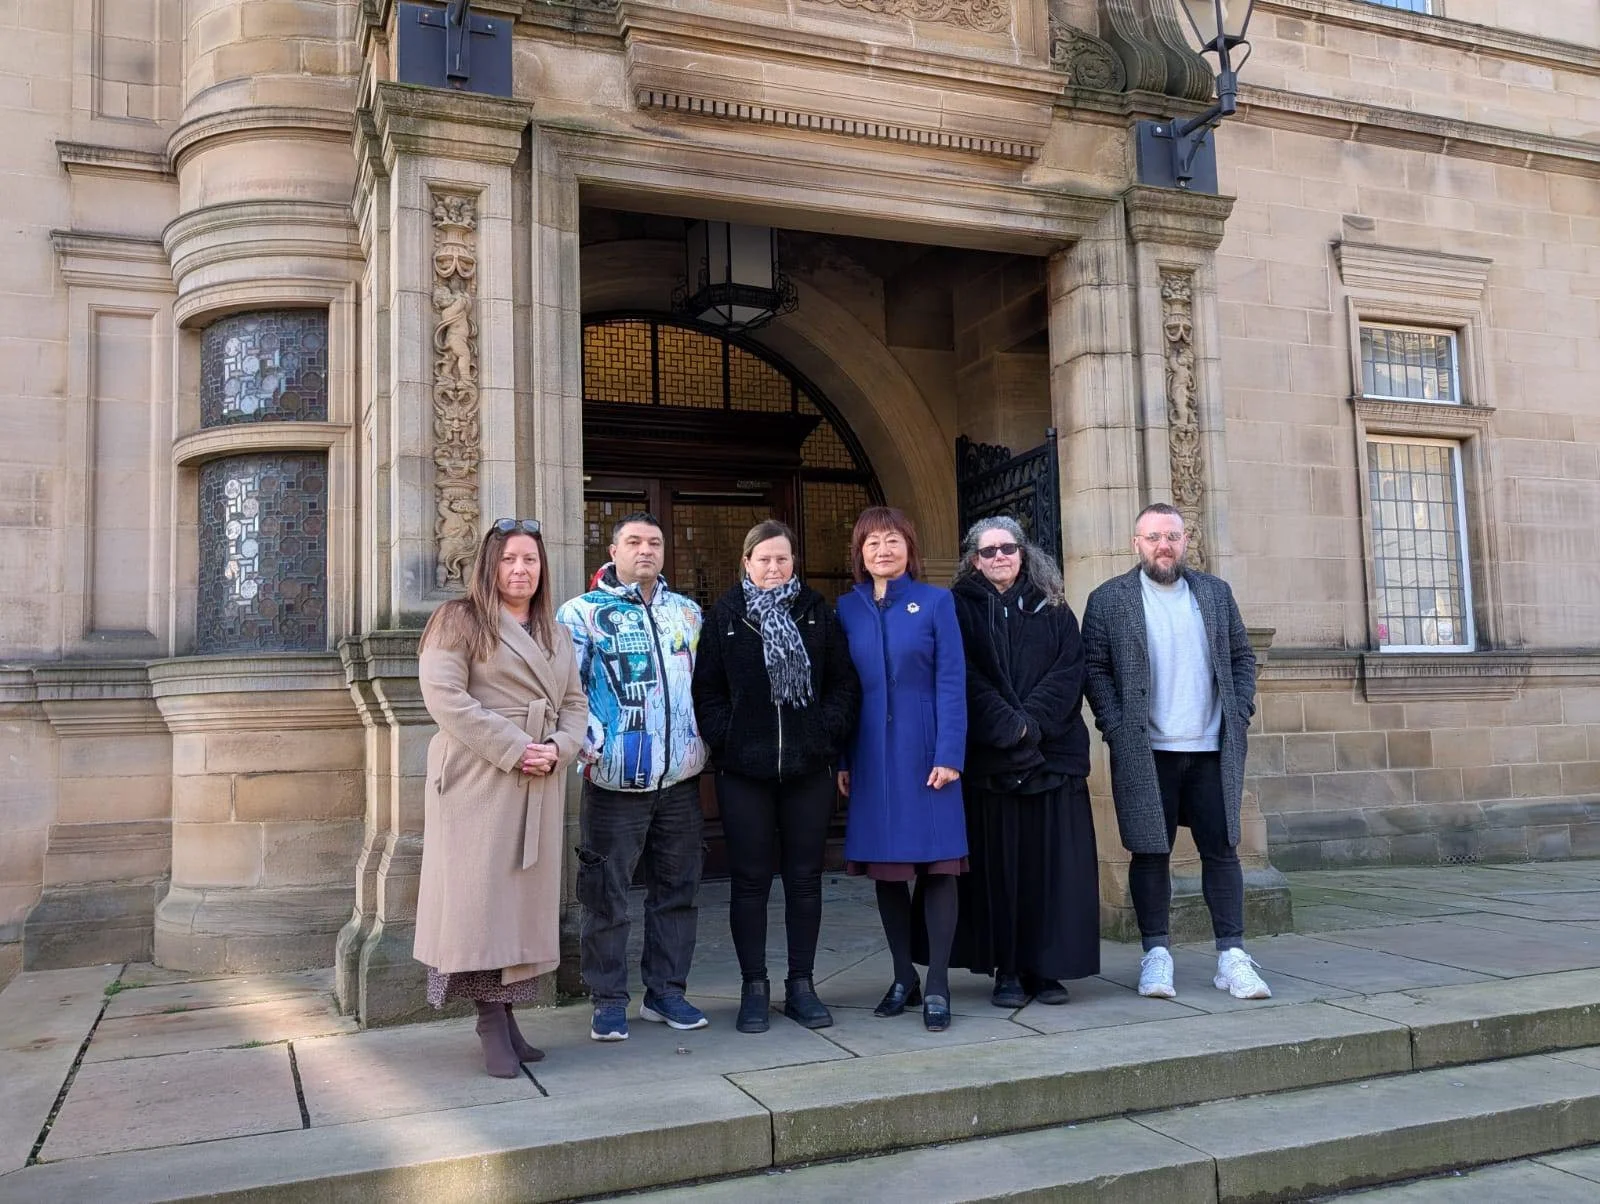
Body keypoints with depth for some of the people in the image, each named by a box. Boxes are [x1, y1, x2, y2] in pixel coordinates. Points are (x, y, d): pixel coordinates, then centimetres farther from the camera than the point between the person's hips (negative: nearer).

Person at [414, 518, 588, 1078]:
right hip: (477, 779, -6)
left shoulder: (555, 635, 19)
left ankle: (506, 1014, 14)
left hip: (540, 787, 6)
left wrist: (557, 748, -6)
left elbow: (576, 704, 16)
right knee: (480, 892, -6)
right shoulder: (458, 620, 1)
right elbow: (444, 695, -12)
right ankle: (492, 1019, 3)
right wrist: (513, 749, -16)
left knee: (525, 894, 7)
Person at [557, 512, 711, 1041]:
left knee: (676, 889, 11)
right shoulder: (582, 613, 0)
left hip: (680, 778, 5)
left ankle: (666, 991, 24)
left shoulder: (687, 612, 15)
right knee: (606, 895, 2)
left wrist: (704, 739, 12)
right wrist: (590, 743, -17)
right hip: (615, 780, -4)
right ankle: (608, 1001, 15)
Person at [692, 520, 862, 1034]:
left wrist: (827, 732, -6)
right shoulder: (724, 616, 3)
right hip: (744, 771, -1)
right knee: (750, 880, 5)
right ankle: (754, 987, 16)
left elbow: (845, 682, 6)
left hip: (809, 769, 2)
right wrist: (724, 740, -9)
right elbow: (706, 690, 2)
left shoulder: (817, 612, 6)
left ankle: (801, 985, 20)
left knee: (805, 878, 9)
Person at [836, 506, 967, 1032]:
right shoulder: (846, 609, 7)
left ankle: (937, 986, 7)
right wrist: (840, 759, 1)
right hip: (871, 756, 3)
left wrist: (949, 753, -13)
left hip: (925, 752, -2)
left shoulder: (935, 601, 0)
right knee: (884, 868, 8)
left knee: (938, 863, -1)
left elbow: (951, 682, -5)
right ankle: (903, 977, 22)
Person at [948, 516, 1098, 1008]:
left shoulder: (1053, 610, 13)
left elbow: (1069, 670, 1)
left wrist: (1031, 720, -13)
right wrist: (1008, 726, -15)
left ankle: (1047, 967, 10)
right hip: (988, 758, -2)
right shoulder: (961, 609, 6)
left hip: (1054, 752, 2)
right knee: (998, 864, 0)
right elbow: (966, 678, -5)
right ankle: (1007, 970, 8)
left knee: (1053, 861, 1)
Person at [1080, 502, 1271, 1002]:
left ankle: (1231, 955, 11)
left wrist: (1239, 713, 2)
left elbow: (1241, 657, 14)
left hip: (1213, 749, 3)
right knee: (1150, 852, 3)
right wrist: (1116, 728, -9)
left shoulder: (1216, 593, 12)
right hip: (1143, 751, -2)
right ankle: (1156, 954, 12)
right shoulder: (1108, 600, 2)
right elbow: (1094, 669, -1)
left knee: (1221, 849, 4)